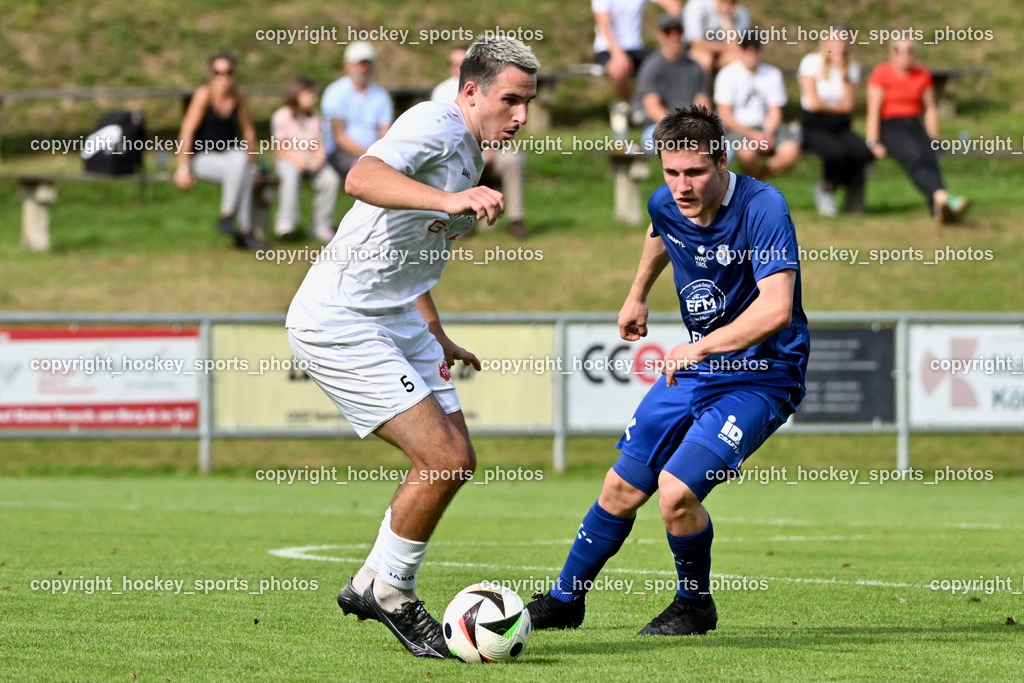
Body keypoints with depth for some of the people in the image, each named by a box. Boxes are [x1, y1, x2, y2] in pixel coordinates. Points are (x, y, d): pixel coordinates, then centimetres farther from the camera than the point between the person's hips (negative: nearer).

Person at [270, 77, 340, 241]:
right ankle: (286, 220, -44)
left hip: (312, 161, 3)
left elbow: (320, 146, 9)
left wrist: (318, 159, -14)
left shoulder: (315, 118, 13)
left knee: (331, 179, -26)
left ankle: (322, 226, -19)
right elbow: (279, 149, -4)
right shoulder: (282, 117, -1)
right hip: (287, 160, -3)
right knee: (291, 175, -40)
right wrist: (296, 160, -21)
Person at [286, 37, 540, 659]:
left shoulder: (470, 157, 16)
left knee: (456, 462, 8)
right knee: (444, 461, -14)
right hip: (340, 321, -10)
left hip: (396, 321, 10)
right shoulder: (434, 125, -16)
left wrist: (438, 338, 31)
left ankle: (373, 585, 20)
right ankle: (389, 591, 4)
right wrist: (449, 200, -51)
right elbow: (363, 179, -37)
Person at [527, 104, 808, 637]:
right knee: (622, 486, 10)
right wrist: (638, 294, 35)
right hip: (695, 364, 7)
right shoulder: (666, 204, -4)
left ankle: (695, 607, 6)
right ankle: (564, 600, 32)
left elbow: (776, 308, -38)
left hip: (761, 378, -7)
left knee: (677, 490, -21)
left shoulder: (762, 208, -26)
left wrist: (702, 347, -44)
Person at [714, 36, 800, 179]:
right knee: (748, 152, -36)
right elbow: (725, 115, -9)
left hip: (766, 126, 4)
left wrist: (768, 134, -15)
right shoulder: (728, 75, -6)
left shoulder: (772, 74, 4)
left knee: (791, 151, -24)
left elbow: (775, 111, 5)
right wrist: (752, 135, -19)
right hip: (739, 128, -3)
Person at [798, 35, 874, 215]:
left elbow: (849, 105, -5)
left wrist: (844, 74, -10)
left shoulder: (852, 68, 9)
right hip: (814, 126, -4)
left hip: (841, 127, 4)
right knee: (836, 152, -35)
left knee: (863, 152, -28)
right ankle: (826, 188, -2)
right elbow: (813, 103, -10)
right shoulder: (812, 62, -4)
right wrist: (838, 107, 3)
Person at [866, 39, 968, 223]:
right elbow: (873, 110, -4)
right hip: (890, 127, -4)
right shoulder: (881, 73, 2)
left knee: (929, 158, -31)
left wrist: (933, 141, 6)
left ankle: (940, 208, -58)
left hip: (914, 127, 4)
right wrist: (874, 142, -13)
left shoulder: (923, 75, 15)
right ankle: (943, 197, -64)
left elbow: (930, 110, 17)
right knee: (914, 157, -36)